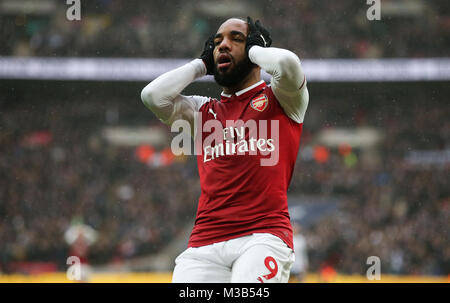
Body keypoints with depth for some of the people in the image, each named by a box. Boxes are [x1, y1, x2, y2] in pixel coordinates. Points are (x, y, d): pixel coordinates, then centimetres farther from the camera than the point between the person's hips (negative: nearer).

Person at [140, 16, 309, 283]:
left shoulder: (279, 99, 13)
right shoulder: (204, 110, 24)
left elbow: (288, 63, -10)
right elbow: (153, 95, 8)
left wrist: (253, 49, 11)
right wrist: (202, 64, 20)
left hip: (264, 234, -4)